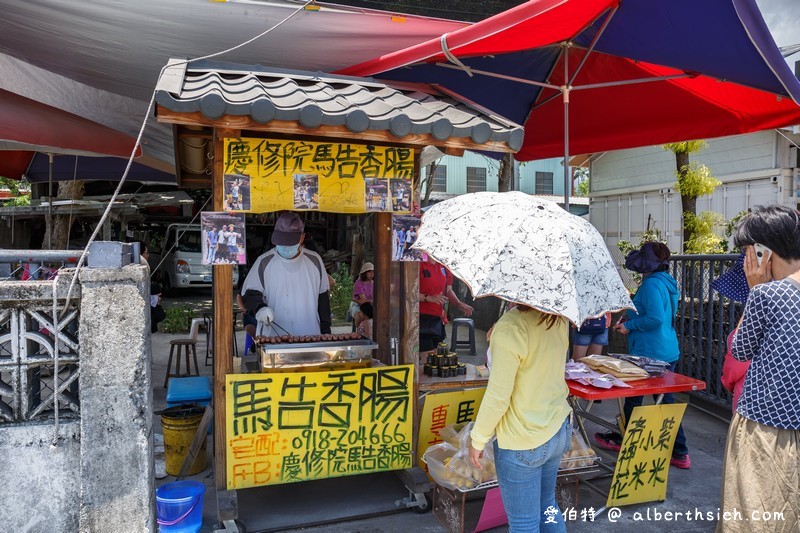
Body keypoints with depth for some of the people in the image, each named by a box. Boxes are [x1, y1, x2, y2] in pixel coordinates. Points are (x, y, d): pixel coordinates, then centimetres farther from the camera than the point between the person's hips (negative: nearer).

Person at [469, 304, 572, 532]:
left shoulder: (511, 326, -25)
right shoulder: (559, 318, -2)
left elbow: (498, 396, -22)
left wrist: (478, 439, -8)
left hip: (522, 443, -7)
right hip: (559, 430, 8)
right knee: (547, 505, 25)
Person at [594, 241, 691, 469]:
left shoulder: (652, 284, -19)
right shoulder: (667, 282, 11)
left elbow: (656, 318, -26)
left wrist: (629, 326, -14)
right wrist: (632, 318, 15)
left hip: (650, 353, -9)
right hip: (668, 351, 9)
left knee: (633, 396, 9)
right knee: (665, 399, 12)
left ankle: (621, 440, 28)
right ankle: (679, 452, 15)